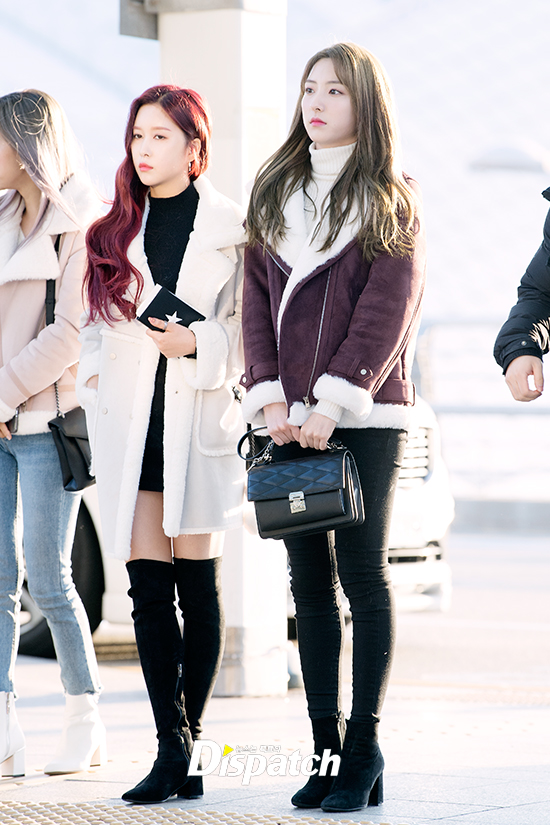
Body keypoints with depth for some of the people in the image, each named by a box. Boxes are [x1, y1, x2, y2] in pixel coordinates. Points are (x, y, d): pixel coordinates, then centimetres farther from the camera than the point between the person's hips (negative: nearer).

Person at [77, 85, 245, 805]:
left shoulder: (231, 226, 2)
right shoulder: (114, 224, 12)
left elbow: (250, 326, 2)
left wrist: (199, 344, -14)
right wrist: (91, 375, 3)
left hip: (200, 417, -3)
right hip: (129, 421, 3)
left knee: (197, 582, 1)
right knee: (148, 584, -4)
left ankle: (189, 740, 9)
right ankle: (173, 746, -5)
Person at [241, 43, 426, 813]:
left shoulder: (391, 198, 1)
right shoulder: (275, 193, 14)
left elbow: (389, 306, -8)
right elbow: (256, 299, 9)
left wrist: (334, 400, -16)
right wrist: (270, 396, -5)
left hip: (364, 413, -4)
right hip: (292, 419, 5)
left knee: (363, 575, -3)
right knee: (309, 583, 4)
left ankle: (363, 751, 1)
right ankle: (325, 749, 7)